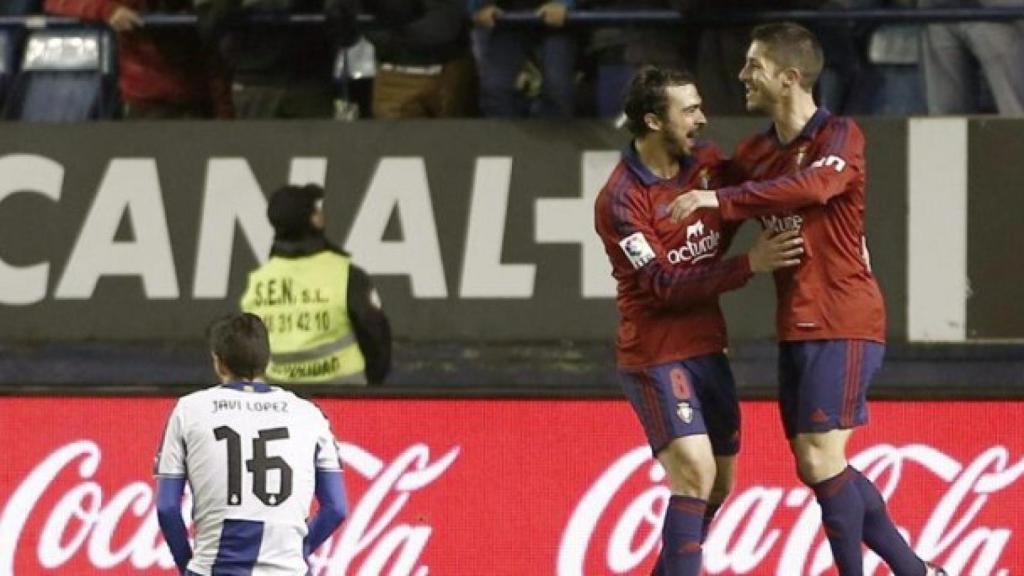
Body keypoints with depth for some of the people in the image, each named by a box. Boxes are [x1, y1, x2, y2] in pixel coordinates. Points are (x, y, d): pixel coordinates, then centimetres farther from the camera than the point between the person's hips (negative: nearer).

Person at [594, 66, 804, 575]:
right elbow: (665, 286, -21)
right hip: (657, 356, -8)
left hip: (707, 349, 8)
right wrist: (749, 265, -25)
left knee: (717, 486, 13)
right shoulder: (621, 199, -18)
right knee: (695, 474, -20)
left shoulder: (706, 163, 3)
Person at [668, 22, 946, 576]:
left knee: (821, 461, -14)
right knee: (818, 467, 8)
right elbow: (723, 219, 25)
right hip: (795, 327, 8)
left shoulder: (838, 136, -11)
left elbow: (814, 186, -32)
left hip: (841, 325, -8)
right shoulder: (754, 151, 11)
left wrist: (720, 198, -35)